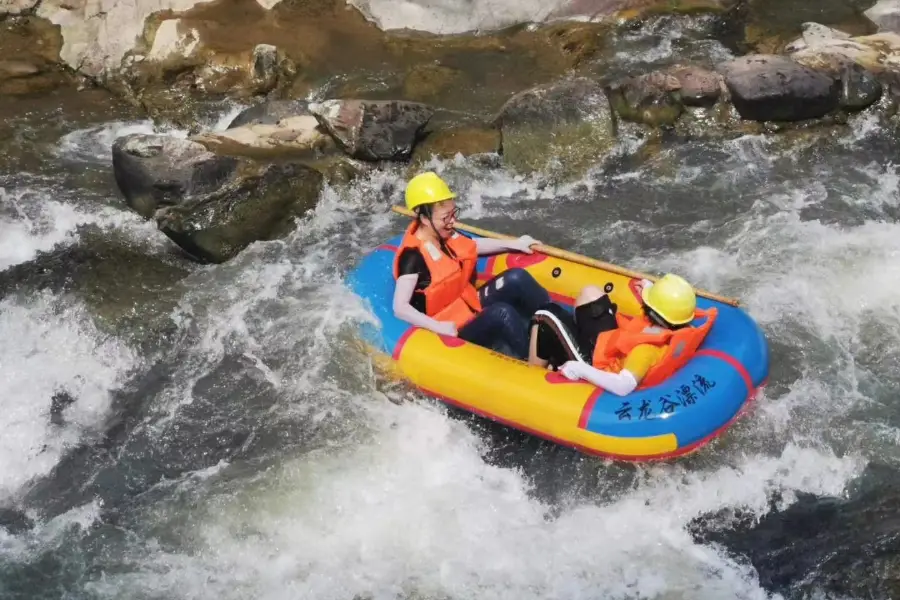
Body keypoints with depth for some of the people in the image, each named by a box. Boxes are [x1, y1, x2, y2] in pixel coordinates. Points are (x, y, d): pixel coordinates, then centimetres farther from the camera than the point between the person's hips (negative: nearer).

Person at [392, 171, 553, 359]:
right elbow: (400, 308, -28)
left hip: (470, 306, 9)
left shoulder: (444, 235, 1)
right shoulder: (413, 257, -23)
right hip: (454, 329, -9)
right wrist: (439, 327, -34)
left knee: (516, 278, -9)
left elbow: (475, 245, 23)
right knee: (502, 313, -31)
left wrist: (514, 244, 21)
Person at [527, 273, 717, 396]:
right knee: (590, 292, 18)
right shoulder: (681, 330, -16)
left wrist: (581, 370, -43)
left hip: (593, 363, -9)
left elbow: (624, 386, -50)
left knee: (547, 316, -7)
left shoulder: (647, 349, -40)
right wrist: (653, 291, 13)